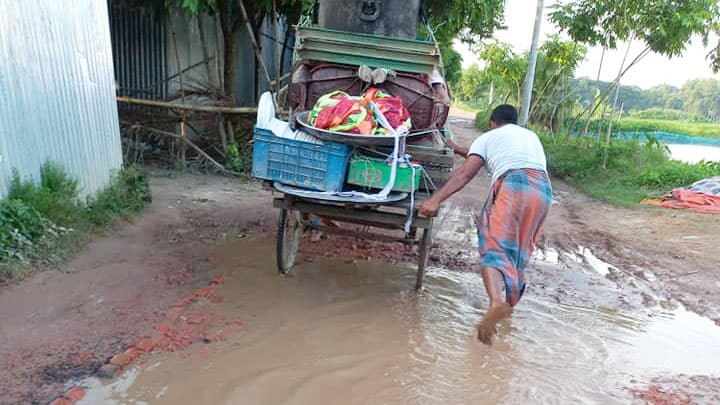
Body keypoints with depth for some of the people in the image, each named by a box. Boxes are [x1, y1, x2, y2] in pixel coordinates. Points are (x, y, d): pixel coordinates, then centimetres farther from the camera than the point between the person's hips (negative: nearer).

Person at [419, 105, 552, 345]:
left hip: (511, 184, -5)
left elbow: (465, 173, 4)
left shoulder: (488, 137, 20)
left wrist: (436, 200, -2)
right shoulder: (531, 136, 37)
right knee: (520, 250, 17)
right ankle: (510, 304, 26)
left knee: (494, 246, -11)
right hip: (543, 188, 5)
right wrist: (459, 150, 57)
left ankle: (496, 302, -36)